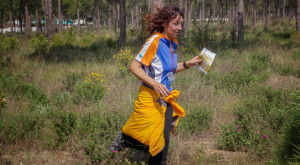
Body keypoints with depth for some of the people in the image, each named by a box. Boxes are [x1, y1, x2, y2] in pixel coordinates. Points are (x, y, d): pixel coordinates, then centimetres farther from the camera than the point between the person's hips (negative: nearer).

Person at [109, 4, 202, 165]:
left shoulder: (172, 44, 6)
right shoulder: (154, 42, -17)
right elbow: (134, 66, -19)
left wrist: (188, 64, 5)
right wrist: (154, 83, -28)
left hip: (166, 97, 7)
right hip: (151, 97, -7)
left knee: (162, 141, 7)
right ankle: (123, 138, 27)